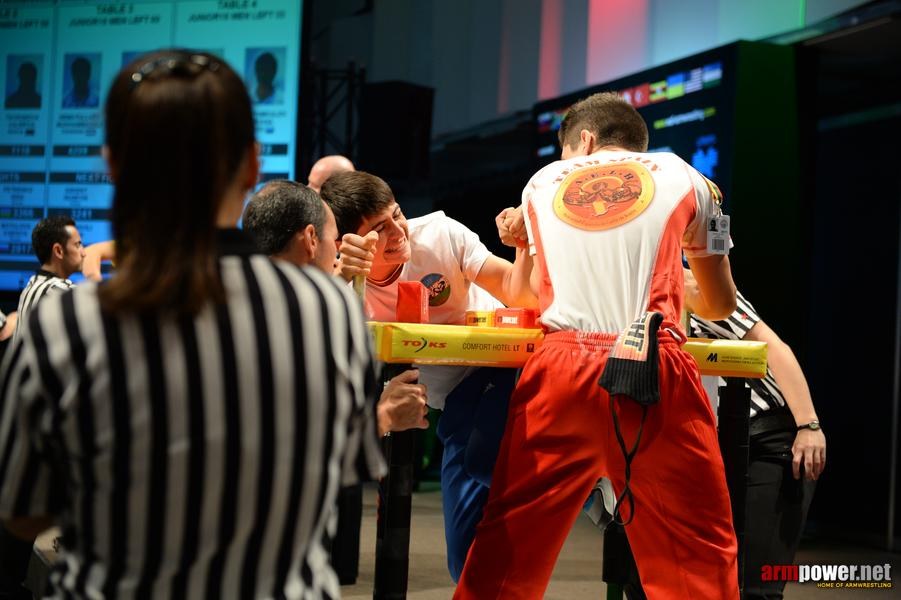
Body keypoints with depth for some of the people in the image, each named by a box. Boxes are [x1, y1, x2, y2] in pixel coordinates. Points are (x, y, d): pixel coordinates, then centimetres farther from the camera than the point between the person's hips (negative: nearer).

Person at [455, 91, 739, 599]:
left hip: (562, 369, 2)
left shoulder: (542, 182, 21)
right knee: (700, 553, 5)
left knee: (510, 545, 11)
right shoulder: (685, 179, 17)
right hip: (655, 374, -1)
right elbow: (721, 305, 28)